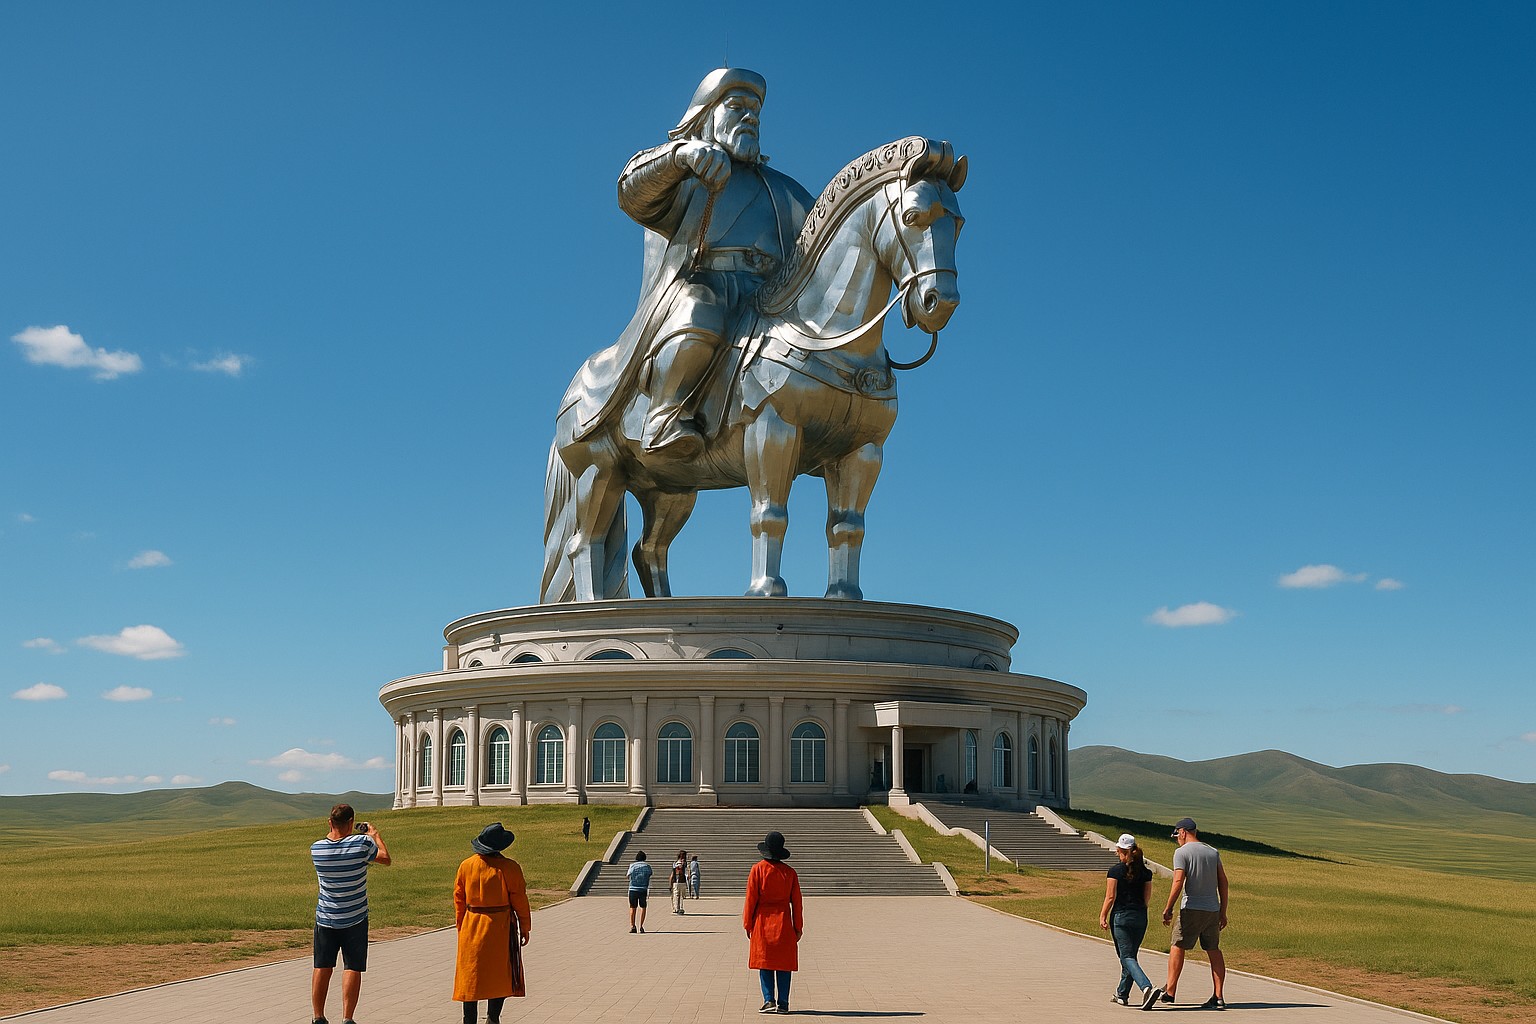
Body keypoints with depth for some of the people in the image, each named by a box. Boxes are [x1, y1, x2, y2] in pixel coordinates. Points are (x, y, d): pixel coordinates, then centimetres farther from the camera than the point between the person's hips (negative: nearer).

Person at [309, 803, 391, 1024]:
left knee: (322, 967, 11)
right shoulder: (362, 843, -17)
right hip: (355, 919, -2)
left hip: (325, 918, 3)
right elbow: (385, 859, 1)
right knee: (353, 968, 3)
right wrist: (375, 835, 14)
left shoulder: (316, 848, -9)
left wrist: (334, 832, 21)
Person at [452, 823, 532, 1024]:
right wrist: (525, 928, 6)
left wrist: (460, 926, 18)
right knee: (501, 974, 9)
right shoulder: (510, 867, -11)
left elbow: (459, 898, 7)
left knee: (471, 975, 10)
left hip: (472, 927, 3)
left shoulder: (466, 865, -1)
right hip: (501, 927, -3)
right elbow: (519, 900, -5)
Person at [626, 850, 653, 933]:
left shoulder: (632, 866, 3)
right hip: (643, 889, 0)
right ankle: (641, 926, 3)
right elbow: (649, 879, 5)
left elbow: (629, 877, 10)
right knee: (643, 907, 8)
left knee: (633, 908, 7)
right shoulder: (647, 866, 4)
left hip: (633, 889, 0)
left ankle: (632, 926, -1)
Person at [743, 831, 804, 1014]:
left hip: (763, 921, -1)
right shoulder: (789, 872, 1)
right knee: (783, 963, 5)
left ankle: (769, 1000, -4)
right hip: (784, 922, 1)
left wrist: (748, 924, 2)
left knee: (765, 963, 5)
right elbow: (796, 901, 3)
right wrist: (798, 927, 9)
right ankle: (782, 1003, 4)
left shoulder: (757, 870, -5)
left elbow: (751, 899, -5)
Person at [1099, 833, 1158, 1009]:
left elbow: (1110, 897, -9)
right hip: (1140, 917, 5)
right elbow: (1147, 896, 7)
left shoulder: (1116, 870, -8)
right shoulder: (1145, 872, 4)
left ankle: (1147, 987, -28)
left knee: (1126, 957, -6)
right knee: (1130, 954, 17)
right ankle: (1122, 994, 25)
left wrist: (1102, 916, -1)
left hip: (1121, 916, -5)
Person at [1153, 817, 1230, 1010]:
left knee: (1177, 947, 4)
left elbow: (1178, 882, -15)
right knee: (1214, 951, 8)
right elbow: (1223, 881, 11)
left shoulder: (1181, 852, -6)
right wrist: (1223, 911, 15)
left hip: (1192, 908, -6)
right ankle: (1218, 997, 6)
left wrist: (1168, 908, -10)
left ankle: (1170, 991, 6)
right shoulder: (1213, 852, 12)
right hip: (1213, 909, 6)